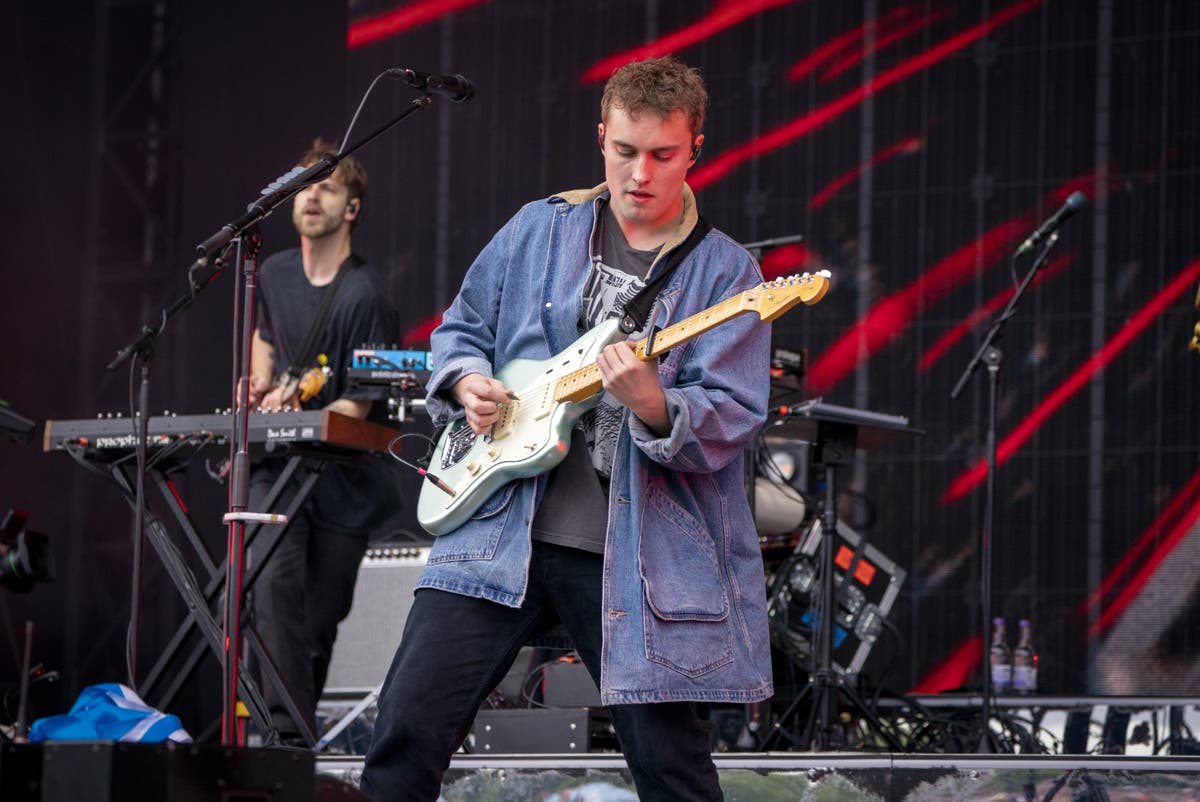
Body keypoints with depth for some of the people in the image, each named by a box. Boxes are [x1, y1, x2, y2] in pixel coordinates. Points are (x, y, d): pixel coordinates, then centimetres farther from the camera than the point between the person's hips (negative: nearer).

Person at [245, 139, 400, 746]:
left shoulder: (363, 295, -13)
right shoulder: (274, 274, 5)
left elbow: (358, 406, -14)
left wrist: (292, 412, -29)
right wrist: (260, 386, 9)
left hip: (343, 475, -3)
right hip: (278, 466, 3)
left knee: (322, 613, 5)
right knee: (273, 580, -20)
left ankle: (301, 714, 28)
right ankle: (289, 733, -25)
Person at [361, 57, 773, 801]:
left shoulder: (724, 273, -1)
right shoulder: (538, 231, 9)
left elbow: (733, 418, -11)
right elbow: (460, 330, 21)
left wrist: (654, 408, -30)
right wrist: (468, 382, 0)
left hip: (641, 556, -2)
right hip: (503, 528, 3)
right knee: (410, 726, -2)